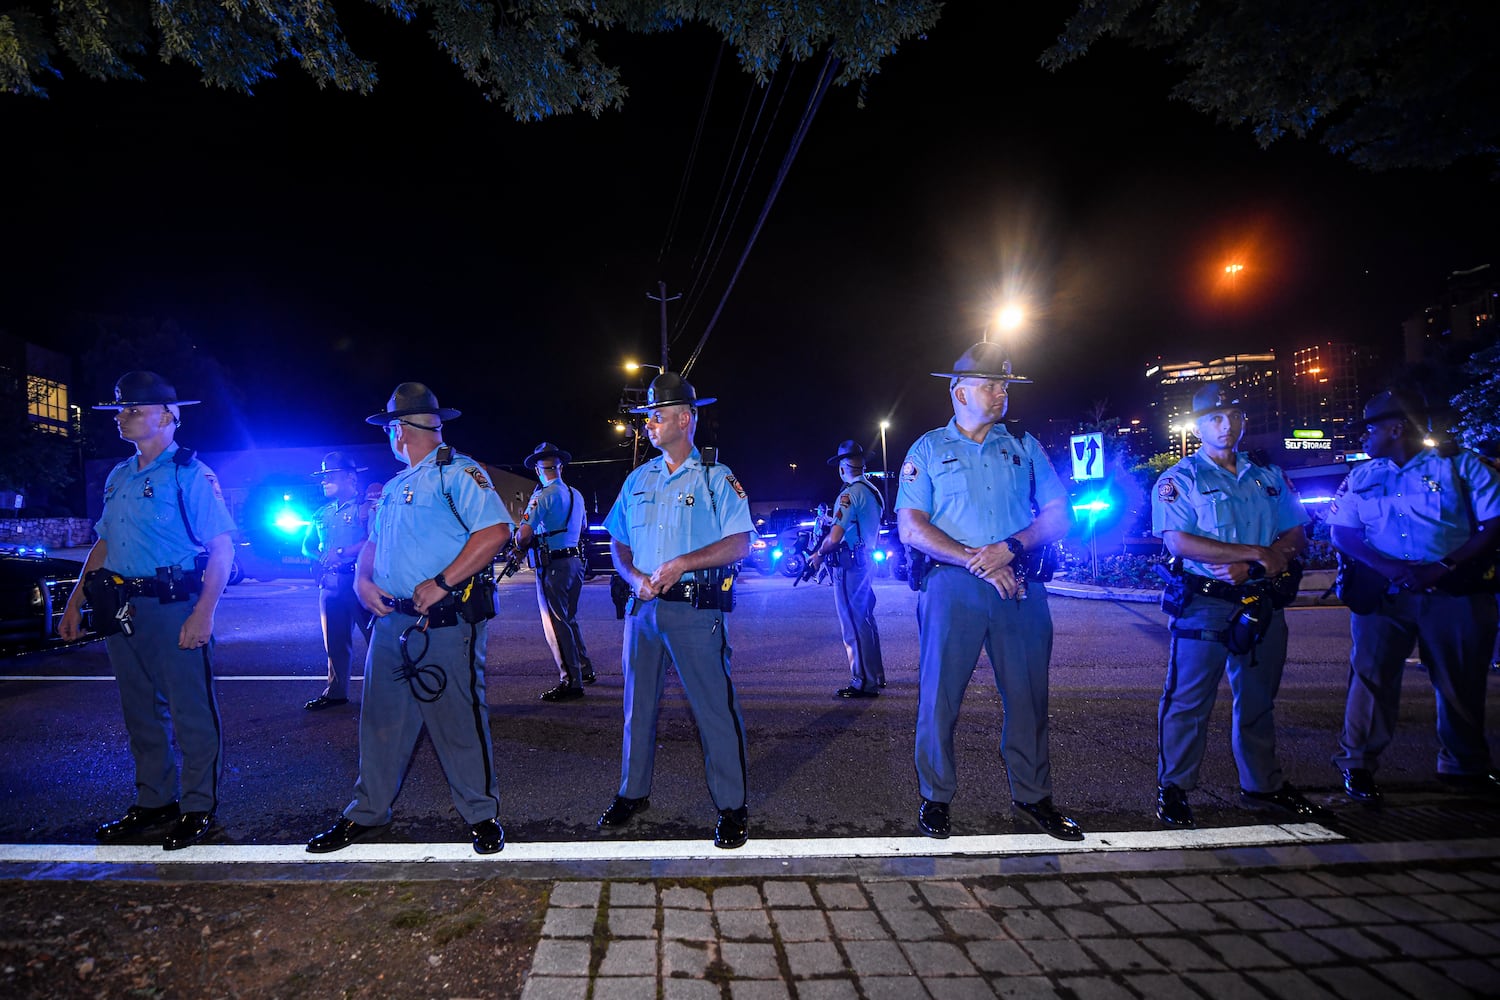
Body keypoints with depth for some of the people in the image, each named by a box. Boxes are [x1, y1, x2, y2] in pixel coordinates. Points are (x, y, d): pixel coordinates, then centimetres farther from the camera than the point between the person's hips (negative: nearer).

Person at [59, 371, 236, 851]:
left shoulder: (190, 474, -9)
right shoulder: (119, 477, 15)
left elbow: (222, 548, -14)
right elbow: (104, 544, 22)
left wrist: (203, 612, -22)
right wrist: (75, 602, 16)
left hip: (174, 608, -8)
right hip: (122, 609, 8)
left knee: (191, 713, 0)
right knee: (140, 712, 16)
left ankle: (198, 808, 13)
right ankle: (153, 802, 29)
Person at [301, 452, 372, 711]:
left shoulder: (366, 507, -4)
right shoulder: (322, 513, 20)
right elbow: (307, 546, 22)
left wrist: (341, 553, -18)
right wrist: (321, 559, 0)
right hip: (330, 584, 7)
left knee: (375, 636, -5)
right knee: (335, 641, 12)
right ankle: (336, 692, 22)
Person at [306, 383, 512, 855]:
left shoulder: (457, 472, -8)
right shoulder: (394, 487, 20)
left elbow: (495, 530, -20)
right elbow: (373, 542, 28)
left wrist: (442, 583, -22)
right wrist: (362, 581, 6)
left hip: (446, 622, -8)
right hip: (393, 619, 8)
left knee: (459, 720, 0)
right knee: (381, 719, 14)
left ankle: (481, 814, 15)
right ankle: (367, 812, 30)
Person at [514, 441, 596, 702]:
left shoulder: (542, 496, -13)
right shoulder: (576, 495, 10)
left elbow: (523, 535, -18)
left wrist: (520, 545, 2)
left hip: (552, 565, -8)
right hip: (575, 561, 8)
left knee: (556, 624, -2)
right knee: (569, 619, 21)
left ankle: (571, 682, 0)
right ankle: (585, 670, 29)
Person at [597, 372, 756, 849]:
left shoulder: (716, 478, -3)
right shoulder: (638, 480, 14)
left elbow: (738, 544, -10)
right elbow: (618, 542, 16)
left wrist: (681, 564, -18)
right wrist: (635, 577, -4)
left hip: (695, 608, -5)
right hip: (643, 607, 6)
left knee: (714, 707, -3)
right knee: (638, 702, 14)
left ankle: (732, 807, 9)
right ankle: (633, 793, 31)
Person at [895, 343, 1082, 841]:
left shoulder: (1024, 446, 14)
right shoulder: (928, 449, 7)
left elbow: (1059, 514, 8)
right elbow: (910, 527, -3)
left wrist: (1011, 547, -11)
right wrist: (975, 560, -13)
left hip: (1020, 585, 2)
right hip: (952, 587, -2)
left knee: (1028, 693, 7)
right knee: (940, 693, 2)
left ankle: (1032, 794, 25)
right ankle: (936, 796, 18)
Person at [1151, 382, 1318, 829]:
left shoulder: (1268, 475, 12)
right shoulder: (1179, 480, -4)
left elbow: (1296, 534, 7)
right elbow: (1180, 542, -16)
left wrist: (1249, 568, -11)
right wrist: (1256, 553, -17)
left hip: (1262, 603, 5)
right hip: (1203, 605, -5)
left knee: (1258, 700, 17)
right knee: (1188, 701, 0)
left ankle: (1263, 784, 31)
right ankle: (1173, 788, 11)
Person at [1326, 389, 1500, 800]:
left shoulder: (1460, 465, 1)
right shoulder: (1361, 476, 9)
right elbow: (1341, 532, 2)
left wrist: (1445, 566, -19)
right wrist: (1392, 568, -14)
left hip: (1455, 593, -1)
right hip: (1384, 594, 1)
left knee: (1462, 683, 9)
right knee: (1372, 675, -2)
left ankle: (1466, 764, 28)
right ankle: (1358, 763, 8)